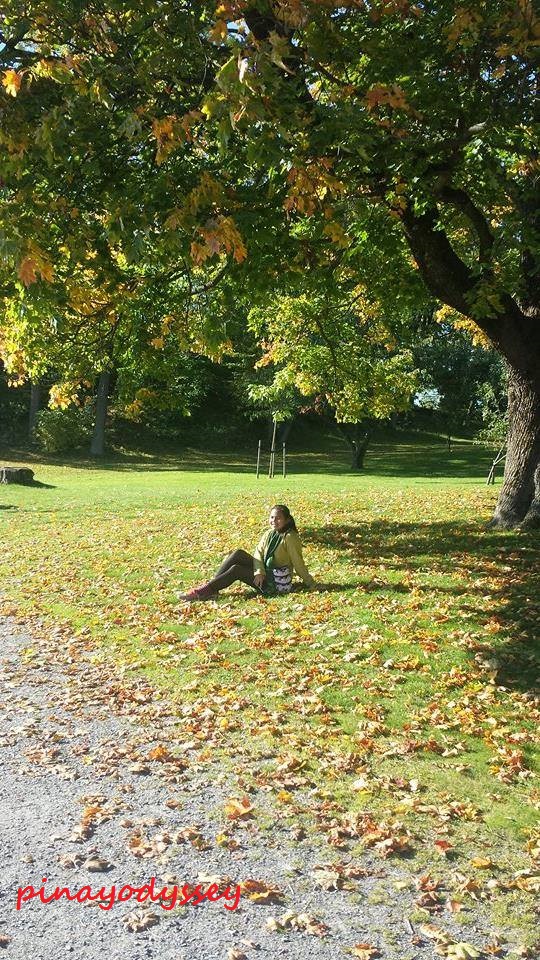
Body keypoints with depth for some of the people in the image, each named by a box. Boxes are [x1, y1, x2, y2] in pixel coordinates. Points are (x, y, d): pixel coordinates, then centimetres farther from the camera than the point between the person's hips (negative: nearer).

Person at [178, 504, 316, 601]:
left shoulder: (290, 537, -14)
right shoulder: (270, 534, 9)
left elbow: (298, 562, -11)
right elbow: (258, 553, 0)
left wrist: (310, 583, -9)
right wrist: (259, 571, -18)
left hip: (277, 582, -7)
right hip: (263, 575, 7)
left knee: (236, 570, -20)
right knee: (238, 554, -13)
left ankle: (205, 590, -19)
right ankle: (211, 586, -17)